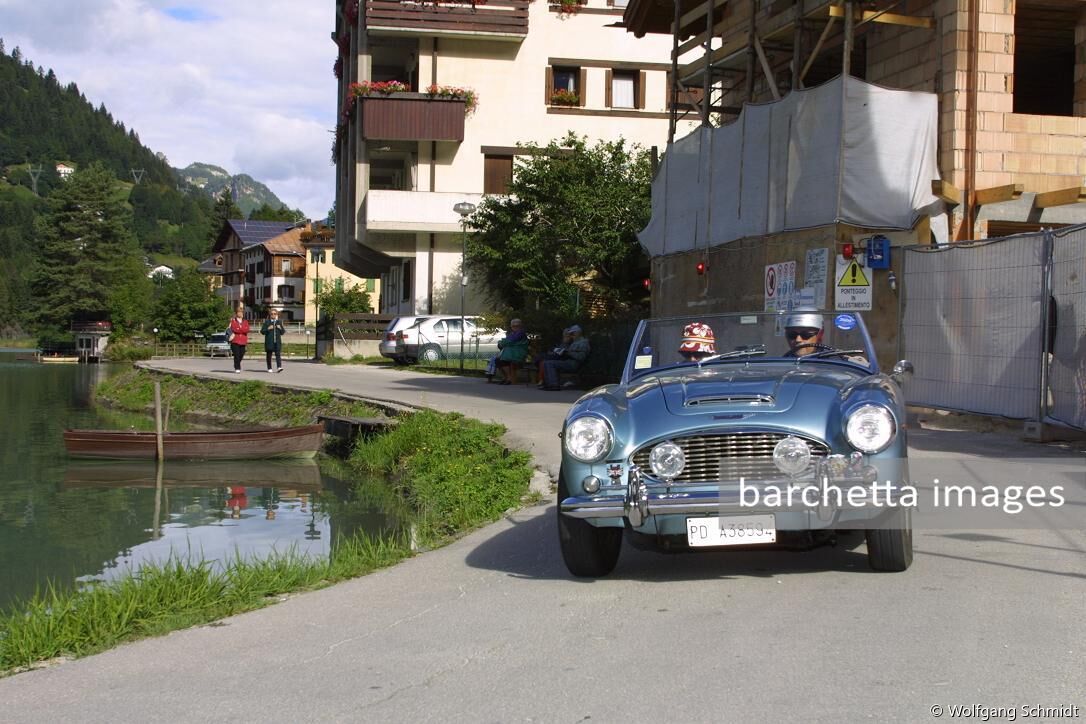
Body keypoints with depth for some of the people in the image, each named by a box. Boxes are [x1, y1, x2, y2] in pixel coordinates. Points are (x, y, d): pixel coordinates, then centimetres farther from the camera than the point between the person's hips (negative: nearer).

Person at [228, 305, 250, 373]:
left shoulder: (245, 322, 13)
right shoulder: (233, 321, 3)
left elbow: (246, 330, -4)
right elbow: (234, 329, -13)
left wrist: (238, 329, -10)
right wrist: (242, 330, -7)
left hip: (243, 341, 4)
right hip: (235, 341, -4)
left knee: (241, 355, 6)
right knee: (236, 355, -11)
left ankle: (237, 366, 29)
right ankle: (237, 369, -6)